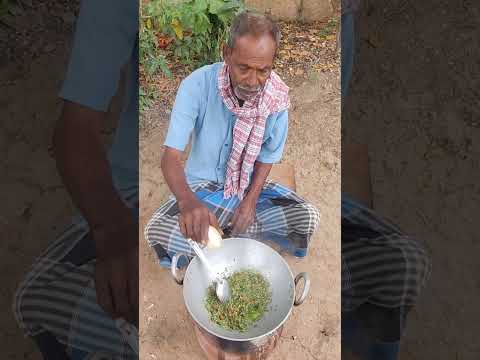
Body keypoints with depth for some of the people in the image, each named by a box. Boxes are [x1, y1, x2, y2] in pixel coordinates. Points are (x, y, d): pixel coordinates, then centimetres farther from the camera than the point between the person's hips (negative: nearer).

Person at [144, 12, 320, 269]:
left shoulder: (277, 99, -17)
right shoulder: (197, 85, -24)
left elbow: (266, 159, -4)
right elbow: (171, 156, -28)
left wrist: (250, 201, -18)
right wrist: (187, 200, -48)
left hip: (250, 186, 2)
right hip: (202, 185, -2)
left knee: (308, 218, -17)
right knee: (156, 231, -27)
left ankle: (223, 234, -5)